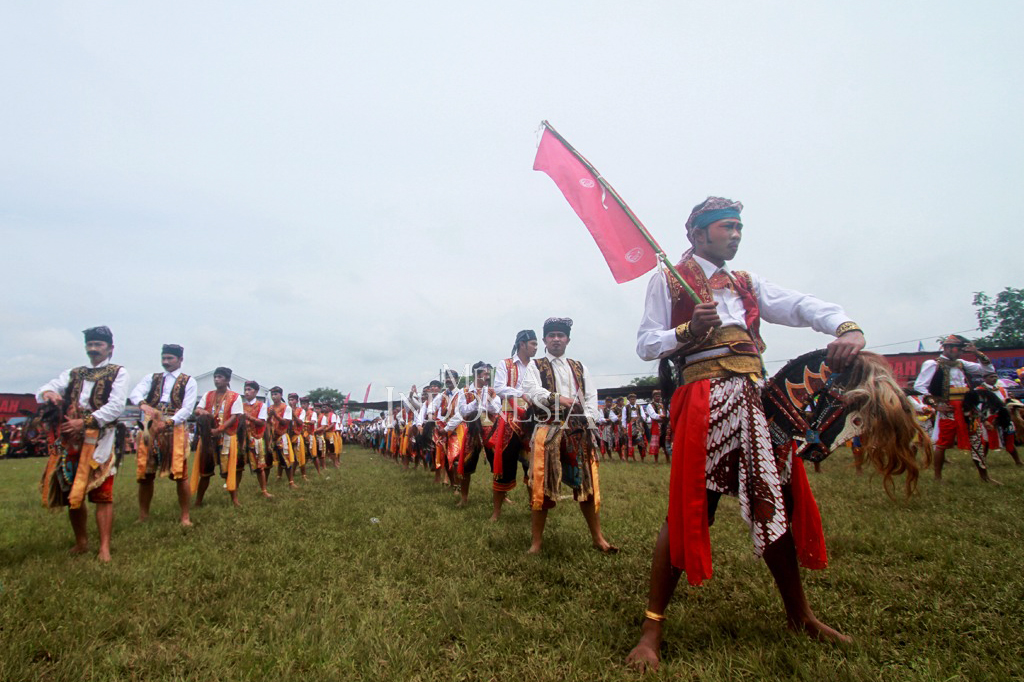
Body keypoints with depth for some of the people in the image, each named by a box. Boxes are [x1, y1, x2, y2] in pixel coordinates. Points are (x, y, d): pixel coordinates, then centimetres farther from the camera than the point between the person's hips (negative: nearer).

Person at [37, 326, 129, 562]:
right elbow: (43, 390, 9)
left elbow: (116, 406, -8)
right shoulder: (73, 373, 19)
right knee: (70, 494, 10)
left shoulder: (118, 373, 3)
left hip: (98, 441, -5)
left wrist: (85, 422, -17)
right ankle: (81, 542, 25)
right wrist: (48, 393, -16)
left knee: (101, 495, -7)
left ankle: (104, 548, -4)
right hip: (69, 441, 5)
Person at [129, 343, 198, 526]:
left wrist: (169, 422, -20)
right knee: (145, 474, 5)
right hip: (150, 429, 3)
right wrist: (143, 404, -24)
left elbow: (187, 409, -3)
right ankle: (143, 516, 20)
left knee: (180, 475, -7)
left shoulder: (189, 382, 8)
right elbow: (134, 393, -2)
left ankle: (185, 517, 2)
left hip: (176, 429, -3)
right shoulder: (151, 378, 17)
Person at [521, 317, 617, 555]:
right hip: (548, 430, -3)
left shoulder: (579, 367, 18)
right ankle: (536, 540, 7)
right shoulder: (536, 366, 7)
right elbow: (531, 390, -11)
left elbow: (591, 395, 10)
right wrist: (557, 398, -26)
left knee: (587, 482, 7)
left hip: (578, 430, 3)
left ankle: (598, 537, 19)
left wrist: (588, 422, -5)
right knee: (542, 484, -3)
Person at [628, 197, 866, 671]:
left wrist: (846, 327, -11)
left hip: (755, 398, 6)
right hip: (704, 400, -6)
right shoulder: (668, 280, 8)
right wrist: (689, 331, -15)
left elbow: (800, 306, 8)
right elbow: (645, 344, 2)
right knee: (687, 511, -9)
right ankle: (652, 628, 2)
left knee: (776, 504, 13)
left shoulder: (746, 285, 23)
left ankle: (799, 614, 32)